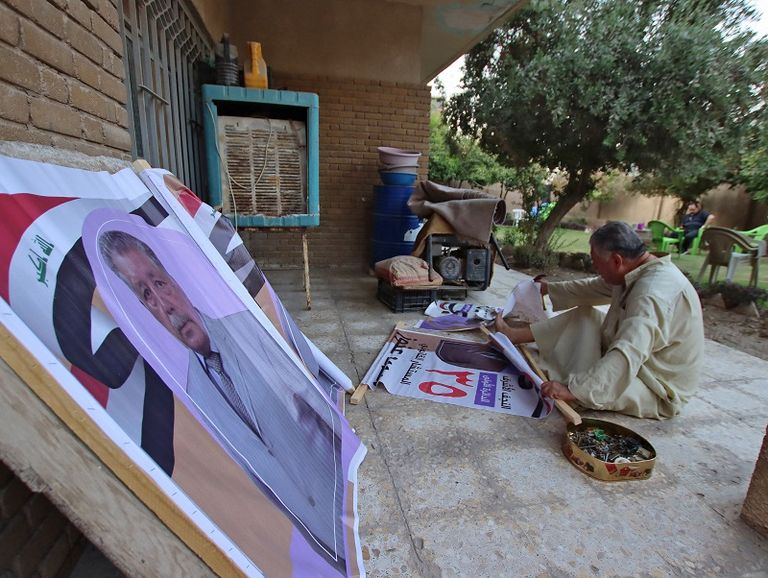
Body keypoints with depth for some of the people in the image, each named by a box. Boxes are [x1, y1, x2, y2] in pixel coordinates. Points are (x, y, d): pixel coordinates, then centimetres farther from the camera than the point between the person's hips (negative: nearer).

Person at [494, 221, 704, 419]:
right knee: (585, 315, 6)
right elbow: (592, 289, 14)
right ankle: (516, 335, 6)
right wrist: (549, 288, 22)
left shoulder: (654, 292, -33)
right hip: (642, 362, 9)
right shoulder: (641, 273, -2)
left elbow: (626, 358, -41)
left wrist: (574, 390, -44)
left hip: (658, 392, -9)